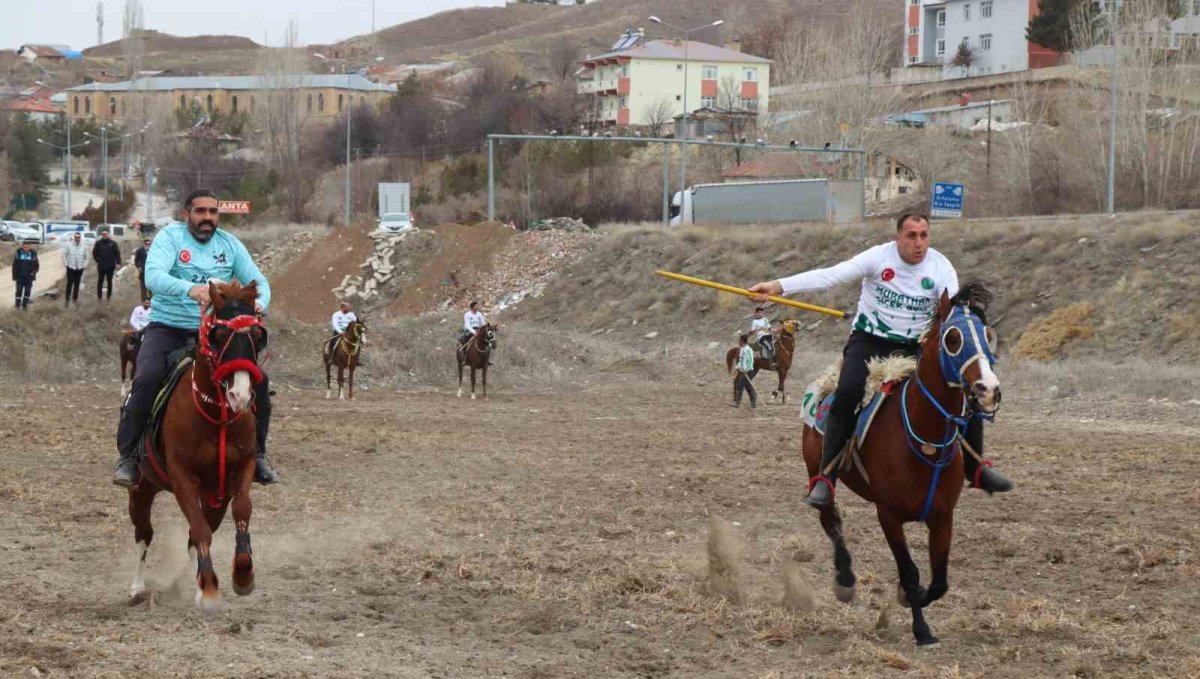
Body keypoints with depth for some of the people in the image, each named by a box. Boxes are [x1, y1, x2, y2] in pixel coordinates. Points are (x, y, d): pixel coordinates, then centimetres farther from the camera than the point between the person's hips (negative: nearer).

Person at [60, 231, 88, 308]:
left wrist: (85, 265, 2)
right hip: (70, 267, -3)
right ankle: (67, 299, 2)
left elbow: (86, 257, 12)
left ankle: (75, 298, 22)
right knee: (69, 284, -6)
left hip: (80, 268, 3)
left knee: (77, 284, 9)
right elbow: (64, 255, -1)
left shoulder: (84, 247, 4)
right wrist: (66, 264, -6)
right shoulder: (68, 245, -5)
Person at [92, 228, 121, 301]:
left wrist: (118, 263, -10)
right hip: (101, 266, 0)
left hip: (110, 266, 0)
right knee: (100, 281, 2)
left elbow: (117, 253, -1)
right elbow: (94, 253, 7)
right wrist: (98, 260, -5)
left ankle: (109, 296, 17)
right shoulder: (98, 243, 0)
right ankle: (99, 296, 8)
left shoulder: (113, 243, -1)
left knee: (109, 282, 9)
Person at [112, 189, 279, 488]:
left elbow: (258, 281, 7)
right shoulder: (170, 237, -7)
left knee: (258, 380, -11)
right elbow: (153, 275, -24)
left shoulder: (230, 244, 8)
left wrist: (259, 303, -19)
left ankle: (257, 455, 7)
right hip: (167, 329, -4)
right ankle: (127, 457, -14)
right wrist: (189, 289, -44)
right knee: (146, 379, -29)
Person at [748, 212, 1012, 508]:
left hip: (918, 347, 3)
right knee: (847, 392, -30)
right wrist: (779, 286, -32)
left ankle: (975, 469, 18)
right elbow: (830, 275, -21)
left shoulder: (941, 267, -6)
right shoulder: (879, 257, -13)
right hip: (870, 342, -3)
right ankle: (826, 478, -24)